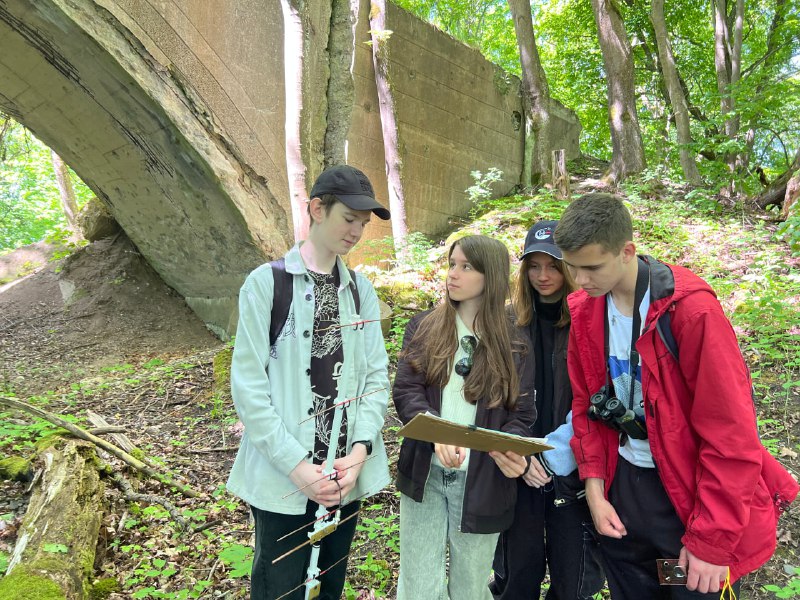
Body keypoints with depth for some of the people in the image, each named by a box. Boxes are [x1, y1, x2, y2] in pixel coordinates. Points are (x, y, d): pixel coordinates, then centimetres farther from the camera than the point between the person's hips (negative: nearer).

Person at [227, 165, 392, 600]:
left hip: (346, 474, 4)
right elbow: (248, 386, -11)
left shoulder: (360, 290, 5)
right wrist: (295, 464, -15)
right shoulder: (267, 283, -7)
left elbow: (377, 377, 2)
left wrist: (360, 450, -11)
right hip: (282, 479, -4)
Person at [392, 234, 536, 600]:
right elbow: (405, 391, -6)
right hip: (424, 475, 1)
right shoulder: (423, 328, 3)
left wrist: (511, 451, -24)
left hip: (482, 482, 0)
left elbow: (521, 413, -1)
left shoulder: (514, 342, 0)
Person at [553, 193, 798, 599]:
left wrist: (711, 540, -16)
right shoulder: (583, 311, -5)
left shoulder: (691, 307, -22)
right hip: (623, 488, 5)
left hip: (691, 492, -5)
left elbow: (731, 433, -19)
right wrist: (594, 487, -2)